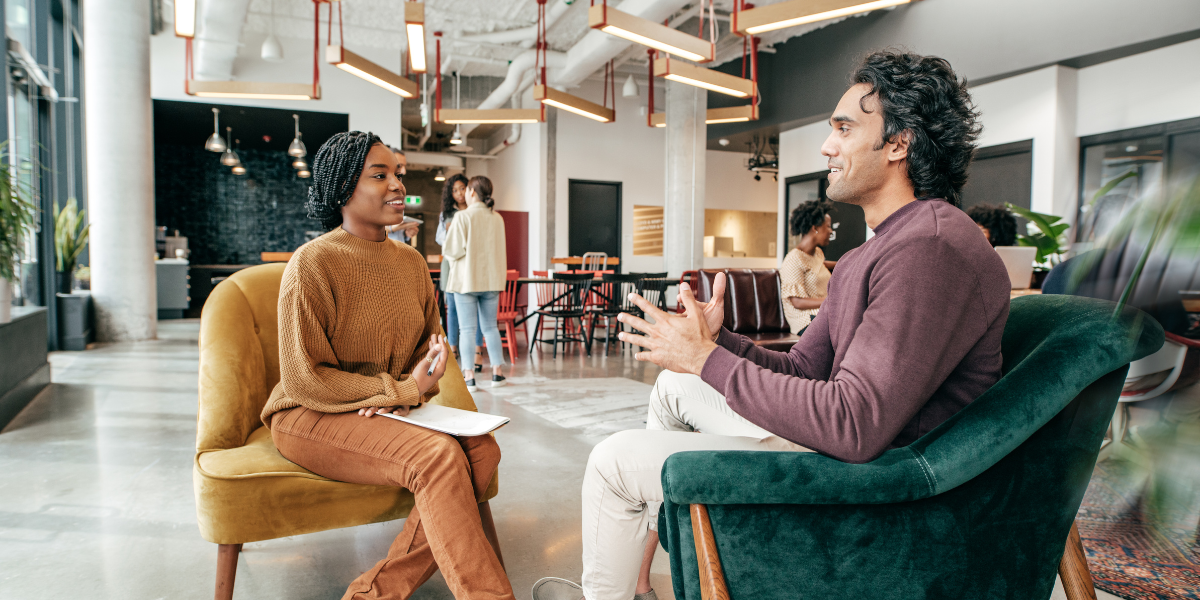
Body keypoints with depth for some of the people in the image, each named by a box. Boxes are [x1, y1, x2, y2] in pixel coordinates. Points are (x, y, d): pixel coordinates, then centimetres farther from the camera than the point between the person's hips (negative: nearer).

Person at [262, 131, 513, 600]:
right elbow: (304, 381, -14)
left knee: (482, 449, -20)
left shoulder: (411, 261, 7)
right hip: (311, 418, -6)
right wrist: (405, 389, -17)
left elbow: (430, 345, 15)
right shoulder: (312, 264, -13)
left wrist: (405, 395, -8)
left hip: (391, 411, 6)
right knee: (437, 455, -31)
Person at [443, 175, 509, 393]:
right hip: (491, 279, 5)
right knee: (490, 326, 13)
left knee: (467, 329, 1)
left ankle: (469, 376, 1)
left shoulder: (463, 217, -11)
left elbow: (453, 250, -13)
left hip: (466, 279, -4)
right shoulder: (497, 218, 4)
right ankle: (497, 373, 14)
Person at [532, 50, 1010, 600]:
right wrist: (717, 340, -9)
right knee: (673, 386, 18)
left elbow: (856, 425, -30)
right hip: (837, 434, 10)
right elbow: (801, 368, 10)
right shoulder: (863, 259, 12)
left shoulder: (932, 248, -23)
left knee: (614, 460, -6)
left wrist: (708, 359, -22)